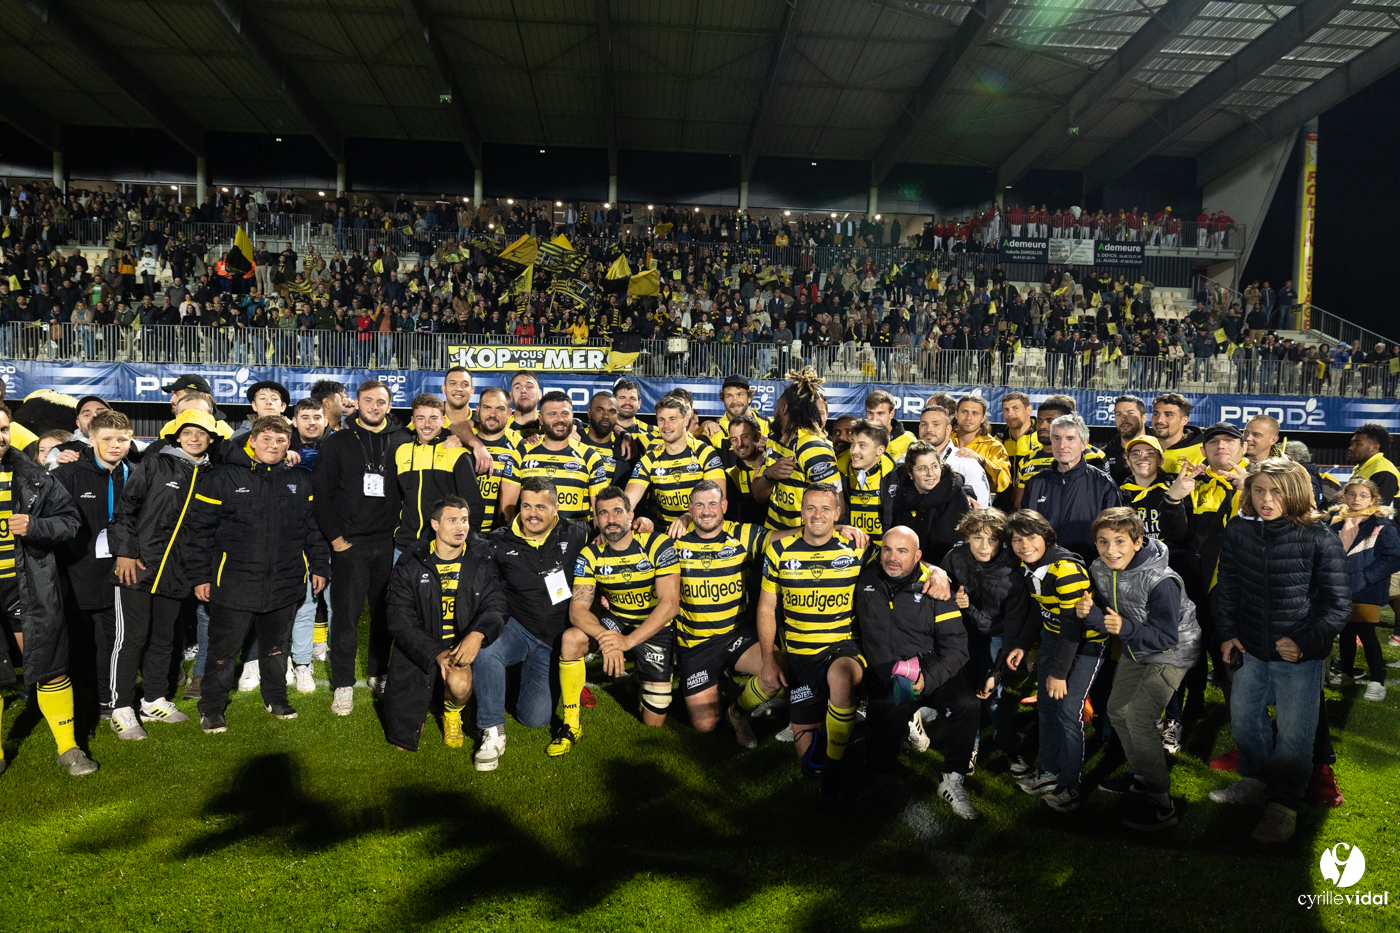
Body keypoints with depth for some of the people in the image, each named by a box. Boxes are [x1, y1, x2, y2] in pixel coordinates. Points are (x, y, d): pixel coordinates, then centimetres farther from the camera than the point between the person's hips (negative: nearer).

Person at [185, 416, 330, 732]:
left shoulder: (302, 480, 6)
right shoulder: (226, 477, -5)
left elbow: (315, 528, 13)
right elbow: (201, 528, -3)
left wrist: (319, 567, 12)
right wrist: (200, 576, -4)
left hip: (285, 584, 3)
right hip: (234, 584, -3)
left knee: (277, 646, 18)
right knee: (223, 649, 7)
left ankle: (275, 697, 36)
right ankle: (211, 708, 25)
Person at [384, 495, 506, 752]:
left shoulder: (482, 562, 0)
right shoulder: (410, 564, -3)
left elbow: (496, 605, -9)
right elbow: (400, 620, -8)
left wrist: (478, 634, -32)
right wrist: (436, 654, -21)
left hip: (462, 647, 0)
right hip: (419, 651, 0)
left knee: (459, 682, -35)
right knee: (402, 739, -5)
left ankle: (452, 714, 4)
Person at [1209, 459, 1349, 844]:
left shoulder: (1318, 537, -15)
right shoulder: (1239, 530, -3)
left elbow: (1338, 603, -9)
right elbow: (1227, 585, 9)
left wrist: (1307, 643, -17)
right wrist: (1227, 633, 3)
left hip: (1301, 655, -5)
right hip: (1251, 650, 5)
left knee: (1293, 732, 5)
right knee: (1244, 717, 19)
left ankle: (1284, 803, 24)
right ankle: (1255, 781, 42)